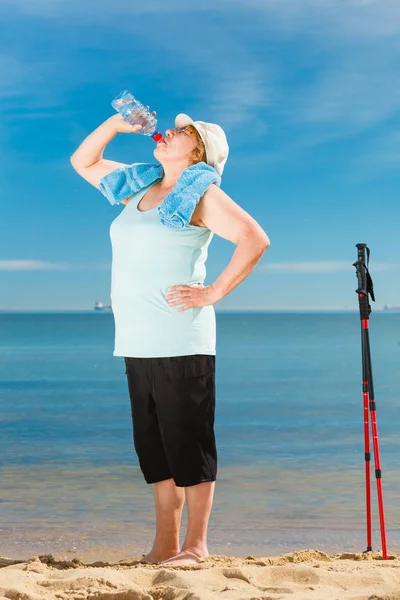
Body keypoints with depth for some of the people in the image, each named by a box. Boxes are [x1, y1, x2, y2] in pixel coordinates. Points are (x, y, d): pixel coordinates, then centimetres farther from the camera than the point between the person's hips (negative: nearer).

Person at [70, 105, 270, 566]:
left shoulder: (199, 194, -3)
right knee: (153, 446, 10)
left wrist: (213, 292, -13)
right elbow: (83, 162, 30)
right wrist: (117, 123, 16)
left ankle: (195, 545, 5)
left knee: (189, 445, -2)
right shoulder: (138, 188, 18)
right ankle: (164, 545, 17)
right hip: (135, 342, 7)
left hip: (179, 343, -7)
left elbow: (255, 239, -13)